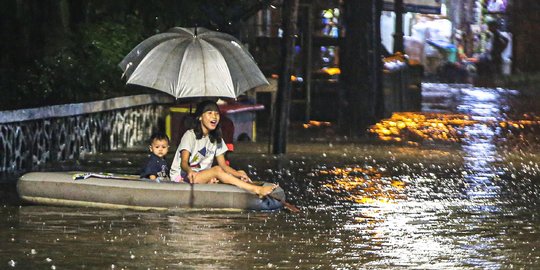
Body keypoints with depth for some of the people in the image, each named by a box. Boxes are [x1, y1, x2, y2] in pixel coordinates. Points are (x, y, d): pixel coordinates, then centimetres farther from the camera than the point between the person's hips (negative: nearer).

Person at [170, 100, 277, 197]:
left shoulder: (216, 139, 13)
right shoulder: (190, 135, -8)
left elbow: (223, 165, 6)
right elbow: (184, 162, -19)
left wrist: (238, 174, -15)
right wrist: (189, 171, -43)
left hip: (202, 176, 8)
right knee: (217, 170, -29)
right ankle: (256, 190, -39)